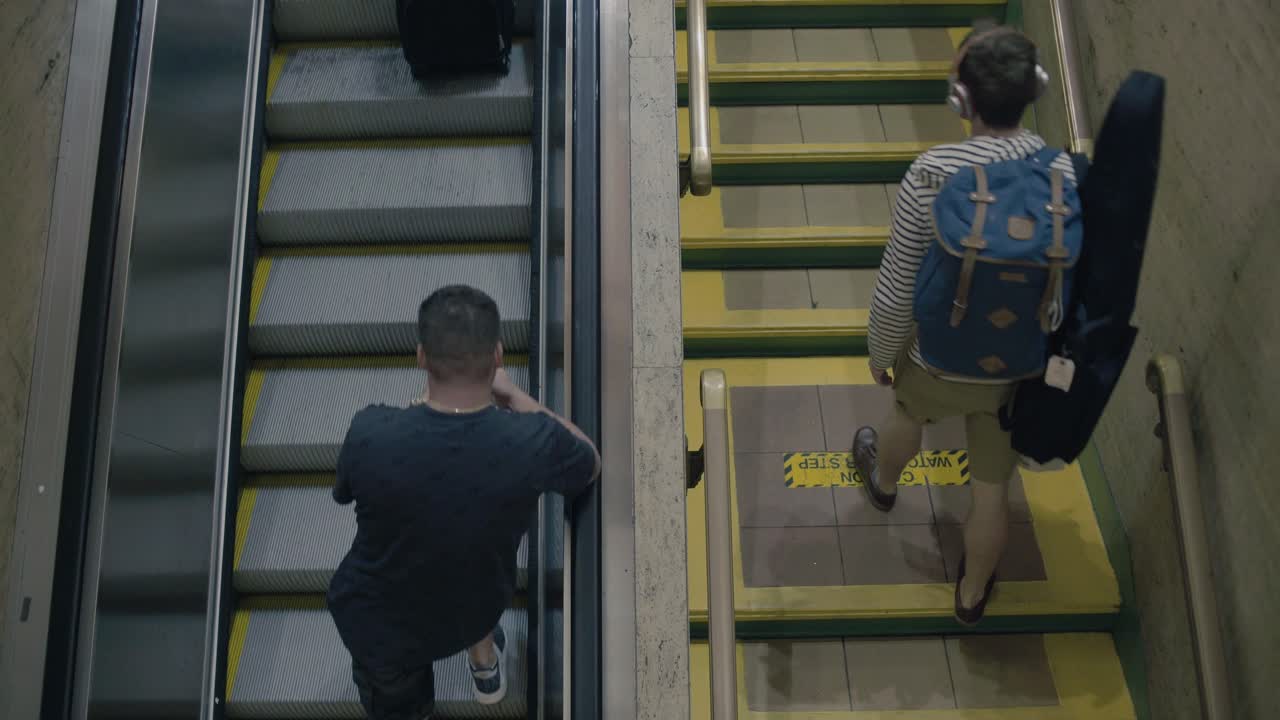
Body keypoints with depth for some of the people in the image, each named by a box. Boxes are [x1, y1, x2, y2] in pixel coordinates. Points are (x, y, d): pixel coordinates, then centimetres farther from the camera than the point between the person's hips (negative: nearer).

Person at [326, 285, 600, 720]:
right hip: (477, 610, 2)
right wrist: (513, 394, 0)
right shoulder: (532, 443, -33)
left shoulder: (370, 435, -34)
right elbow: (590, 464, -7)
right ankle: (484, 660, 50)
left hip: (379, 626, -2)